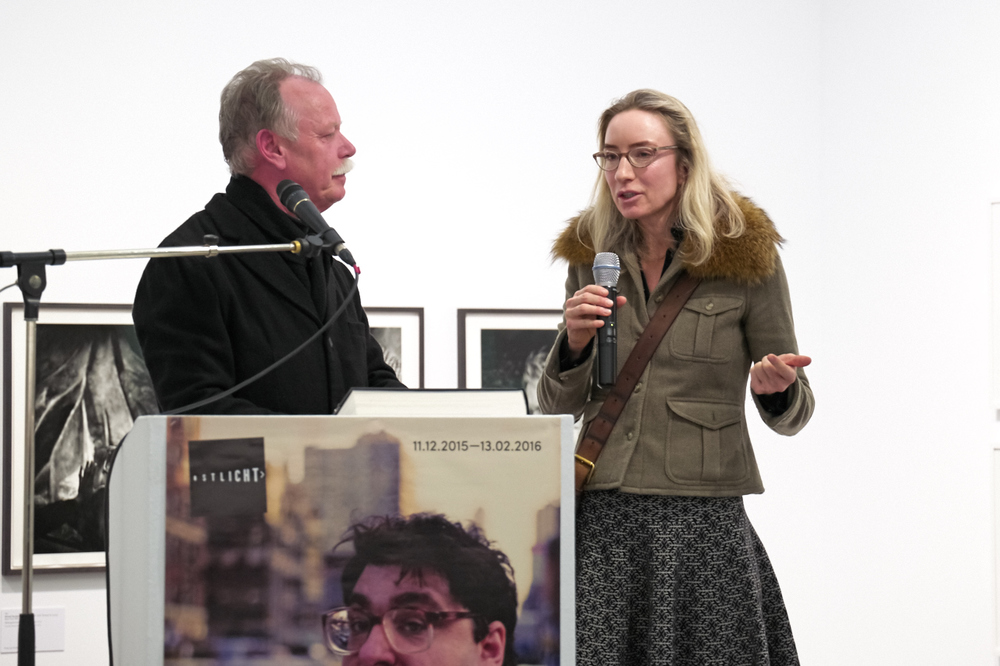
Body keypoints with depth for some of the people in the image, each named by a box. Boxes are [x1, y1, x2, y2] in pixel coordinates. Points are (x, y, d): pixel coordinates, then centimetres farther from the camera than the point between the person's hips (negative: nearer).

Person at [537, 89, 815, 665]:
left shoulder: (746, 255, 0)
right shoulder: (591, 254, 10)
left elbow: (791, 416, 5)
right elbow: (558, 408, 13)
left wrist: (775, 387, -18)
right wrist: (574, 343, -6)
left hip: (702, 524, -3)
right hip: (599, 520, 3)